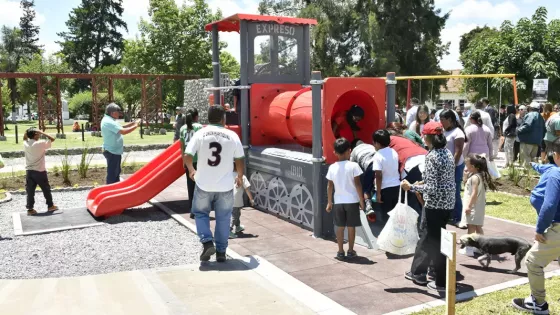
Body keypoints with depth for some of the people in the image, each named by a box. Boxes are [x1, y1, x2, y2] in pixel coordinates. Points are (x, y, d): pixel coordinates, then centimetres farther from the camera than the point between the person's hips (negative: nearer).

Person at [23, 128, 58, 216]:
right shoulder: (41, 144, -15)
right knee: (46, 189, 11)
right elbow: (52, 139, -5)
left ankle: (30, 209, 9)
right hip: (40, 171, -4)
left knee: (30, 191, 7)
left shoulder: (25, 144, 0)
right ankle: (50, 206, 21)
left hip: (29, 171, 4)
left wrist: (26, 132, 7)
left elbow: (25, 138, 24)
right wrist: (42, 133, -7)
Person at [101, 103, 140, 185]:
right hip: (112, 152, -11)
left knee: (116, 172, 21)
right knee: (112, 173, -3)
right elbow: (123, 131, -28)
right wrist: (135, 126, -16)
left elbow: (120, 127, 16)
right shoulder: (108, 122, -23)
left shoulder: (109, 120, 11)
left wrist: (133, 123, 6)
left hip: (115, 151, 11)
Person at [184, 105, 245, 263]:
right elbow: (239, 160, 2)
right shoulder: (232, 135, -2)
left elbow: (188, 156, -8)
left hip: (204, 185, 0)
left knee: (200, 213, 19)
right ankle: (221, 251, 18)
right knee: (223, 218, 13)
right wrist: (240, 176, 20)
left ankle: (207, 242, 3)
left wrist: (191, 171, 13)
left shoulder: (200, 134, -4)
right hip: (225, 186, 1)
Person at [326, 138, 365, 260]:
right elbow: (358, 185, -11)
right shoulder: (353, 166, -11)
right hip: (352, 201, -2)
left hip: (338, 201, 2)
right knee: (351, 226, 9)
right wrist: (361, 200, -2)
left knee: (340, 227, 11)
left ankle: (340, 252, 15)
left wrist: (329, 202, 12)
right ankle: (350, 251, 16)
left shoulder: (332, 167, -2)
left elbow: (330, 187, 2)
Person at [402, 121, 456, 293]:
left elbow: (432, 188, -22)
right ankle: (418, 272, 29)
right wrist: (424, 183, 18)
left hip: (435, 204, -9)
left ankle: (443, 282, 13)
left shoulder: (432, 156, -19)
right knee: (425, 235, 19)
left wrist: (411, 187, -13)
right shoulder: (448, 153, 8)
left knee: (435, 242, 3)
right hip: (448, 203, 9)